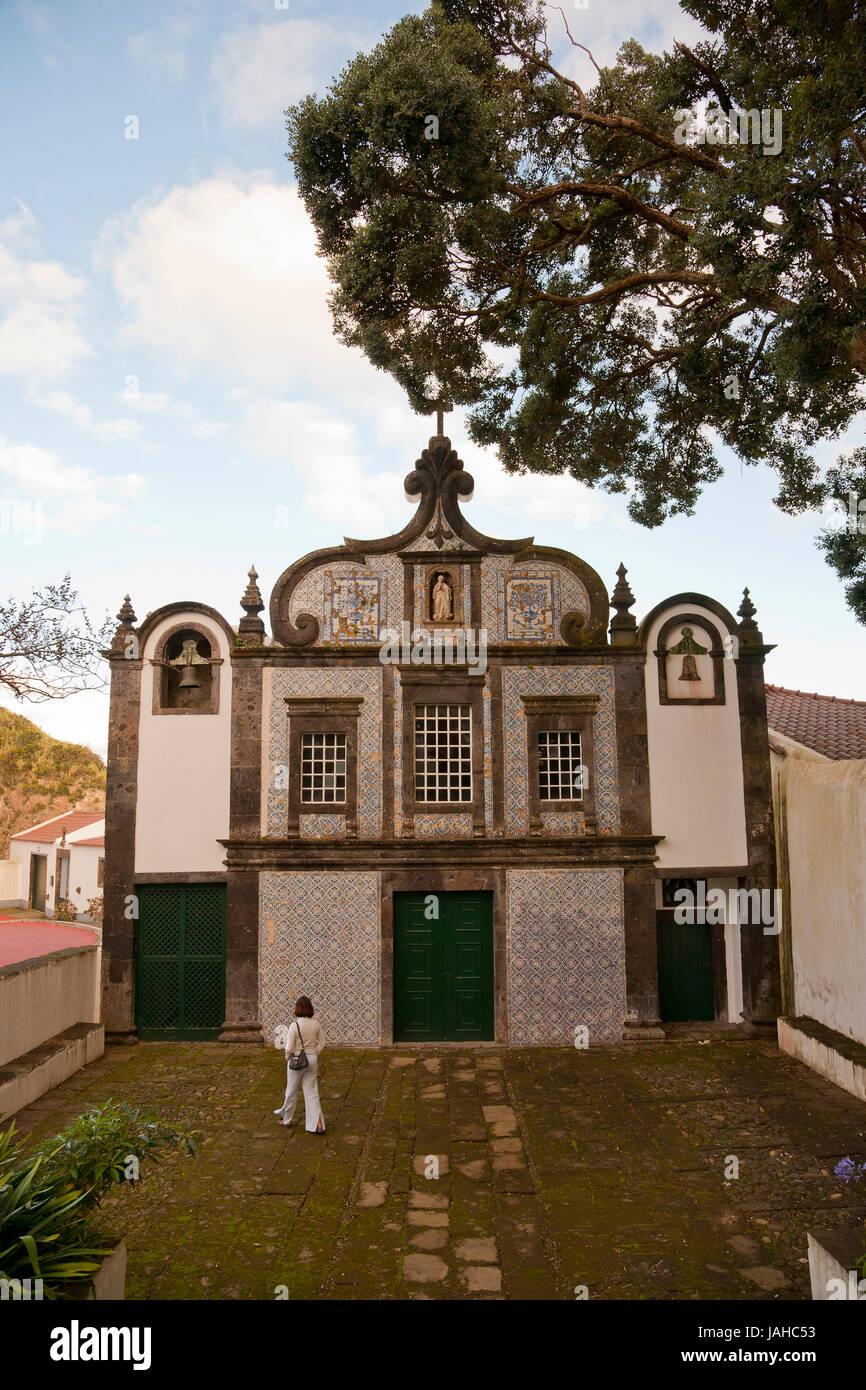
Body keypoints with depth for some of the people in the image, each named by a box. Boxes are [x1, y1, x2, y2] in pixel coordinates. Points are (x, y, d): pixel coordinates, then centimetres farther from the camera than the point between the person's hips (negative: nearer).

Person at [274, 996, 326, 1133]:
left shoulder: (294, 1025, -20)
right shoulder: (316, 1023, -5)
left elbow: (289, 1048, -17)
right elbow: (322, 1042, 4)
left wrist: (288, 1058, 2)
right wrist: (314, 1054, 12)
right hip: (313, 1060, 4)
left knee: (291, 1091, 17)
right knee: (312, 1093, 11)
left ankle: (286, 1119, 37)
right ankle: (317, 1125, 8)